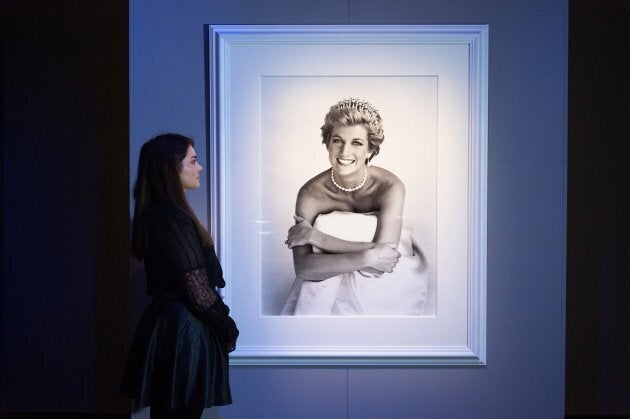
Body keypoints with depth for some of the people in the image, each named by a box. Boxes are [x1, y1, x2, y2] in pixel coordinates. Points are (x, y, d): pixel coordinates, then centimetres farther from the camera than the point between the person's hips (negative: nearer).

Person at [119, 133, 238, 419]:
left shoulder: (157, 213, 10)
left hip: (166, 326, 10)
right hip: (183, 331, -10)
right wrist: (228, 329, -5)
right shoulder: (173, 219, -19)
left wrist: (221, 324, 12)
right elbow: (197, 288, -19)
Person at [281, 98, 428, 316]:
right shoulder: (311, 193, -19)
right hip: (331, 285, 2)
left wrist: (315, 236, -28)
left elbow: (382, 257, -30)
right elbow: (302, 267, -27)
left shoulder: (390, 187, -22)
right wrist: (367, 257, -37)